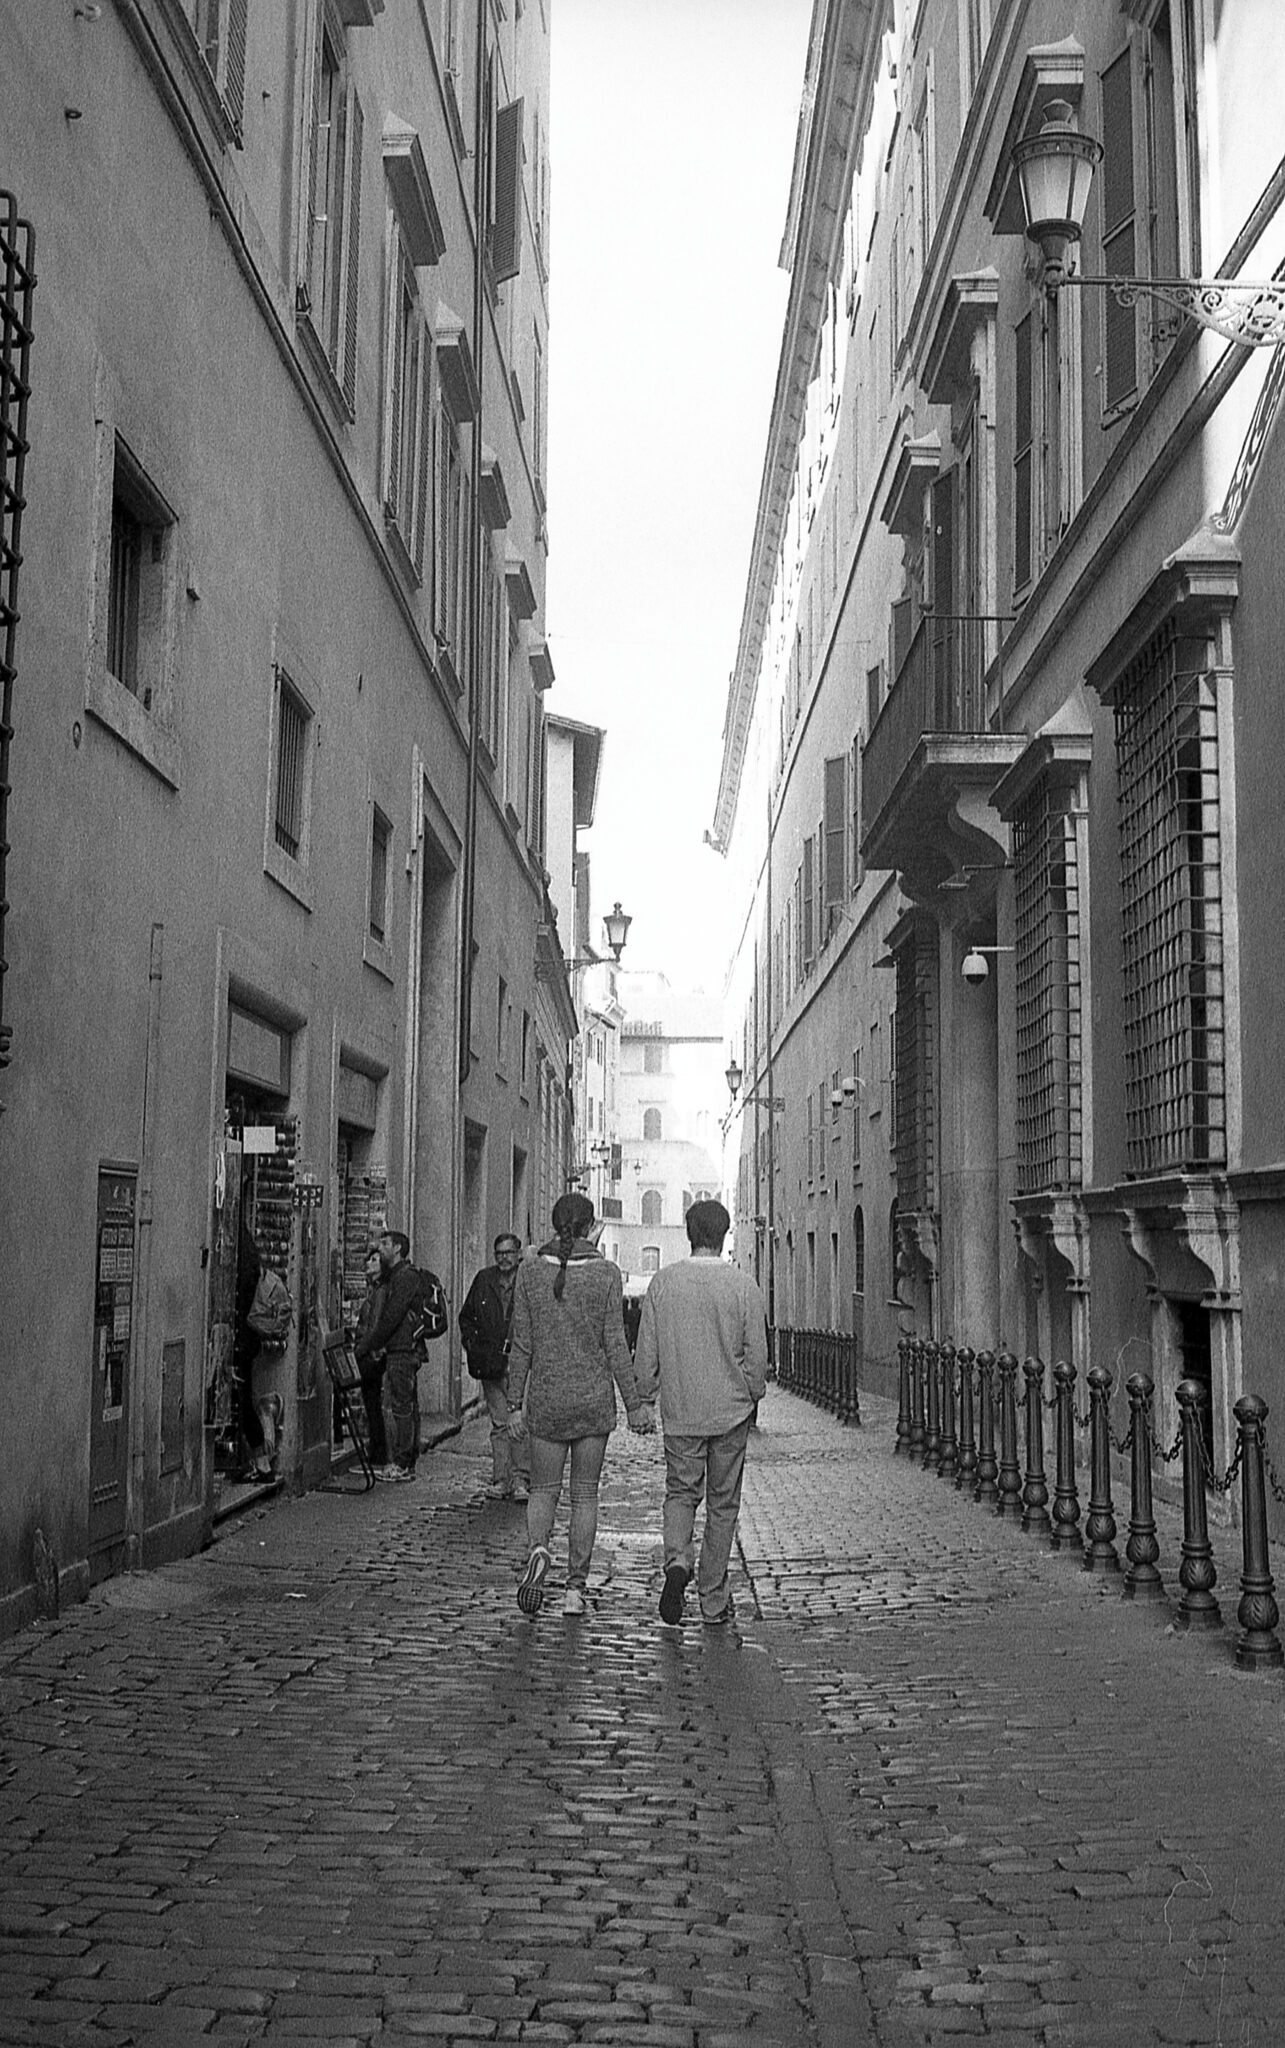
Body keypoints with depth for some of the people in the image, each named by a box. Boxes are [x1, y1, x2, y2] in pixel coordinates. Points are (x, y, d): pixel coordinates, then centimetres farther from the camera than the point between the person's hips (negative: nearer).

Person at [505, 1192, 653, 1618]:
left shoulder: (530, 1271, -3)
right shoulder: (606, 1273, -6)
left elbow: (521, 1344, -1)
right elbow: (615, 1345, -7)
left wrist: (516, 1404, 5)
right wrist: (634, 1404, -1)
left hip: (546, 1396, 1)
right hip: (594, 1396, 0)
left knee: (543, 1489, 12)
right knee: (585, 1493, 9)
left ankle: (538, 1549, -17)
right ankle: (575, 1588, 9)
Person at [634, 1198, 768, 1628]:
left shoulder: (663, 1282, -3)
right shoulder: (743, 1286, -7)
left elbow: (646, 1352, 1)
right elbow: (757, 1355, -4)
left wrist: (643, 1398, 13)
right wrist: (754, 1395, 12)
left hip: (680, 1411, 1)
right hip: (730, 1411, -1)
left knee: (680, 1492, 15)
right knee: (722, 1503, 10)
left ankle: (678, 1560, -13)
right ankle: (713, 1600, 14)